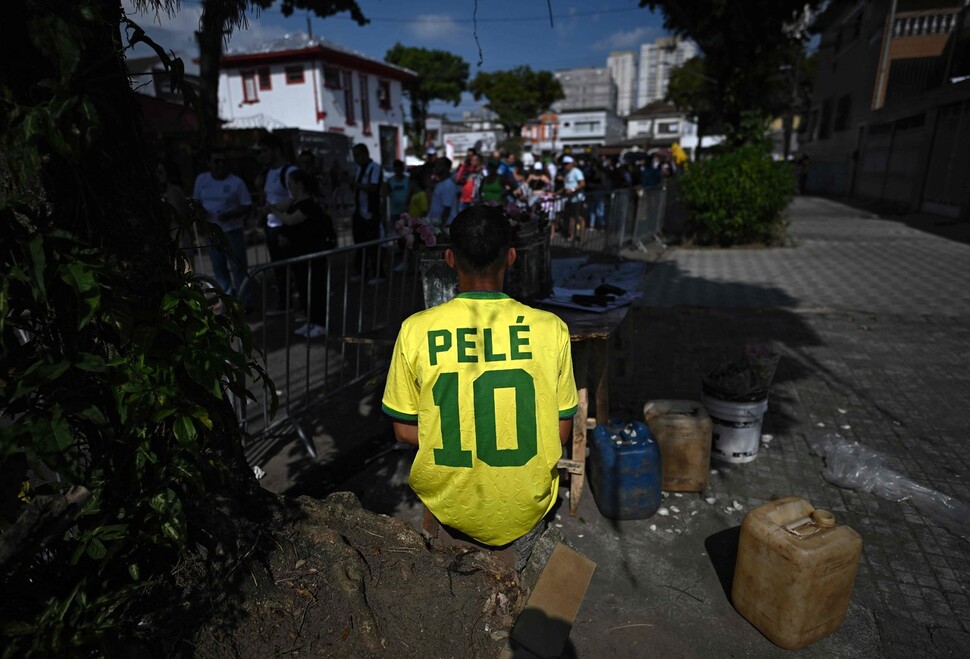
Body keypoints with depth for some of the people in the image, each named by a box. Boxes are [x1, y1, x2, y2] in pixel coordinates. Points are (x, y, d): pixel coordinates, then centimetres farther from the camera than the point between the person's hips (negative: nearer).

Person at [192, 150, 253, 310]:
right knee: (218, 268, 11)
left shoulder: (236, 182, -8)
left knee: (238, 267, -2)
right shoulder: (201, 179, 4)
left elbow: (247, 206, -8)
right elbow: (196, 201, 14)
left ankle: (246, 302, 7)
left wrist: (229, 214, -22)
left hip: (232, 231, -4)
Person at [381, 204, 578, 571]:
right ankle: (508, 559, 20)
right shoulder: (550, 328, -15)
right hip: (525, 509, 1)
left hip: (450, 508, 0)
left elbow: (404, 431, -6)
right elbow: (562, 431, -5)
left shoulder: (416, 331, -16)